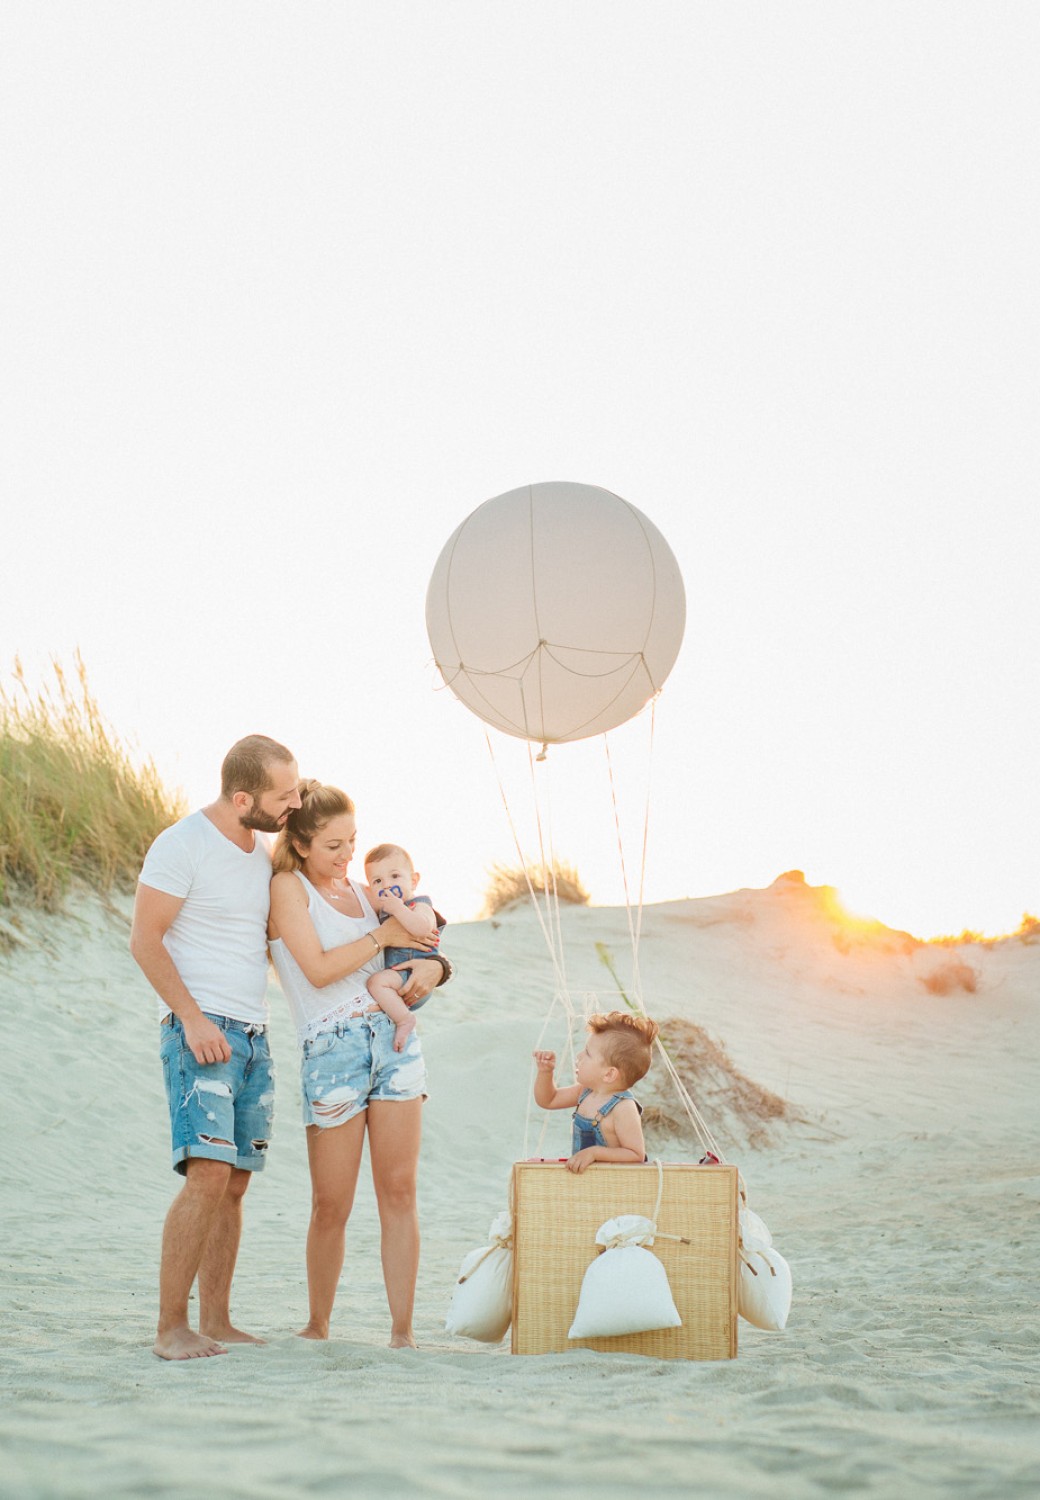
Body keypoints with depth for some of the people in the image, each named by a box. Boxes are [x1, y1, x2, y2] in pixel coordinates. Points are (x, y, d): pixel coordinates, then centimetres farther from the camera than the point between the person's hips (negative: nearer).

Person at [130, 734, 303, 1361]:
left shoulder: (263, 851, 15)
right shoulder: (183, 845, -9)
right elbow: (145, 941, -11)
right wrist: (193, 1018, -18)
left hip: (254, 1036, 8)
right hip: (201, 1030, -8)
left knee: (236, 1182, 6)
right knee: (208, 1174, -17)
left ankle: (216, 1322, 11)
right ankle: (172, 1327, -13)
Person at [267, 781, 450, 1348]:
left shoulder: (359, 890, 17)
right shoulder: (288, 887, -2)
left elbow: (428, 949, 22)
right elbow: (318, 969, -14)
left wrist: (430, 967, -1)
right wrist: (382, 935, -5)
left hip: (393, 1039, 5)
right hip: (332, 1049, -5)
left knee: (399, 1192, -1)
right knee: (331, 1207, 0)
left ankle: (403, 1329, 2)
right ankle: (317, 1325, 19)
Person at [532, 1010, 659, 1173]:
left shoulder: (623, 1108, -21)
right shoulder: (586, 1092, 6)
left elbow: (636, 1155, -22)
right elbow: (547, 1100, 19)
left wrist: (595, 1152, -28)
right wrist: (545, 1071, 3)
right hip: (580, 1172, 9)